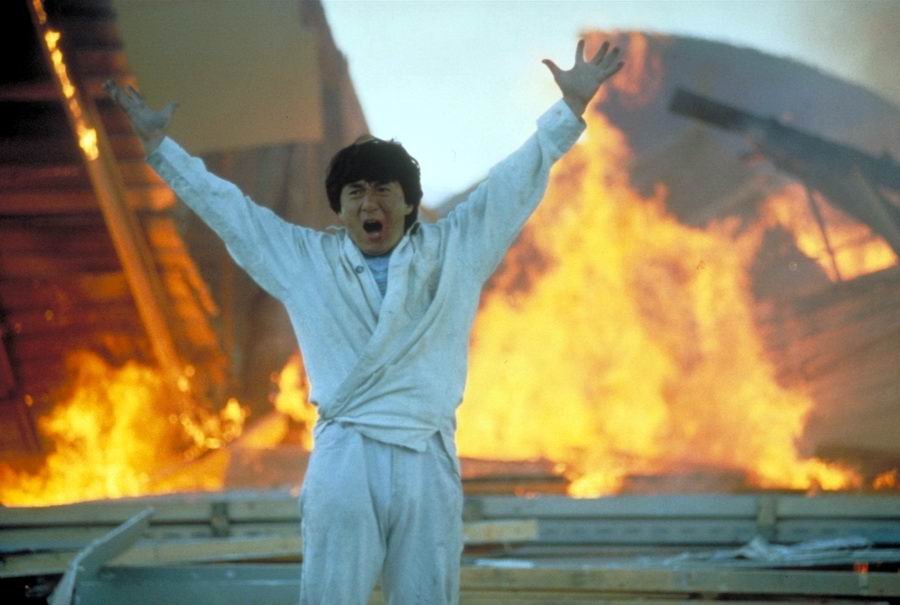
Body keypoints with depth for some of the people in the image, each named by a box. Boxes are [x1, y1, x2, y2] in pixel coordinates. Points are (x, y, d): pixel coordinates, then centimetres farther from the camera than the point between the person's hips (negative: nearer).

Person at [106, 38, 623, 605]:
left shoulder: (452, 251, 11)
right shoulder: (306, 260, 12)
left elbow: (517, 181, 12)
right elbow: (225, 204, 16)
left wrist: (572, 107, 8)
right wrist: (158, 142, 17)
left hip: (428, 459, 0)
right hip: (342, 460, 0)